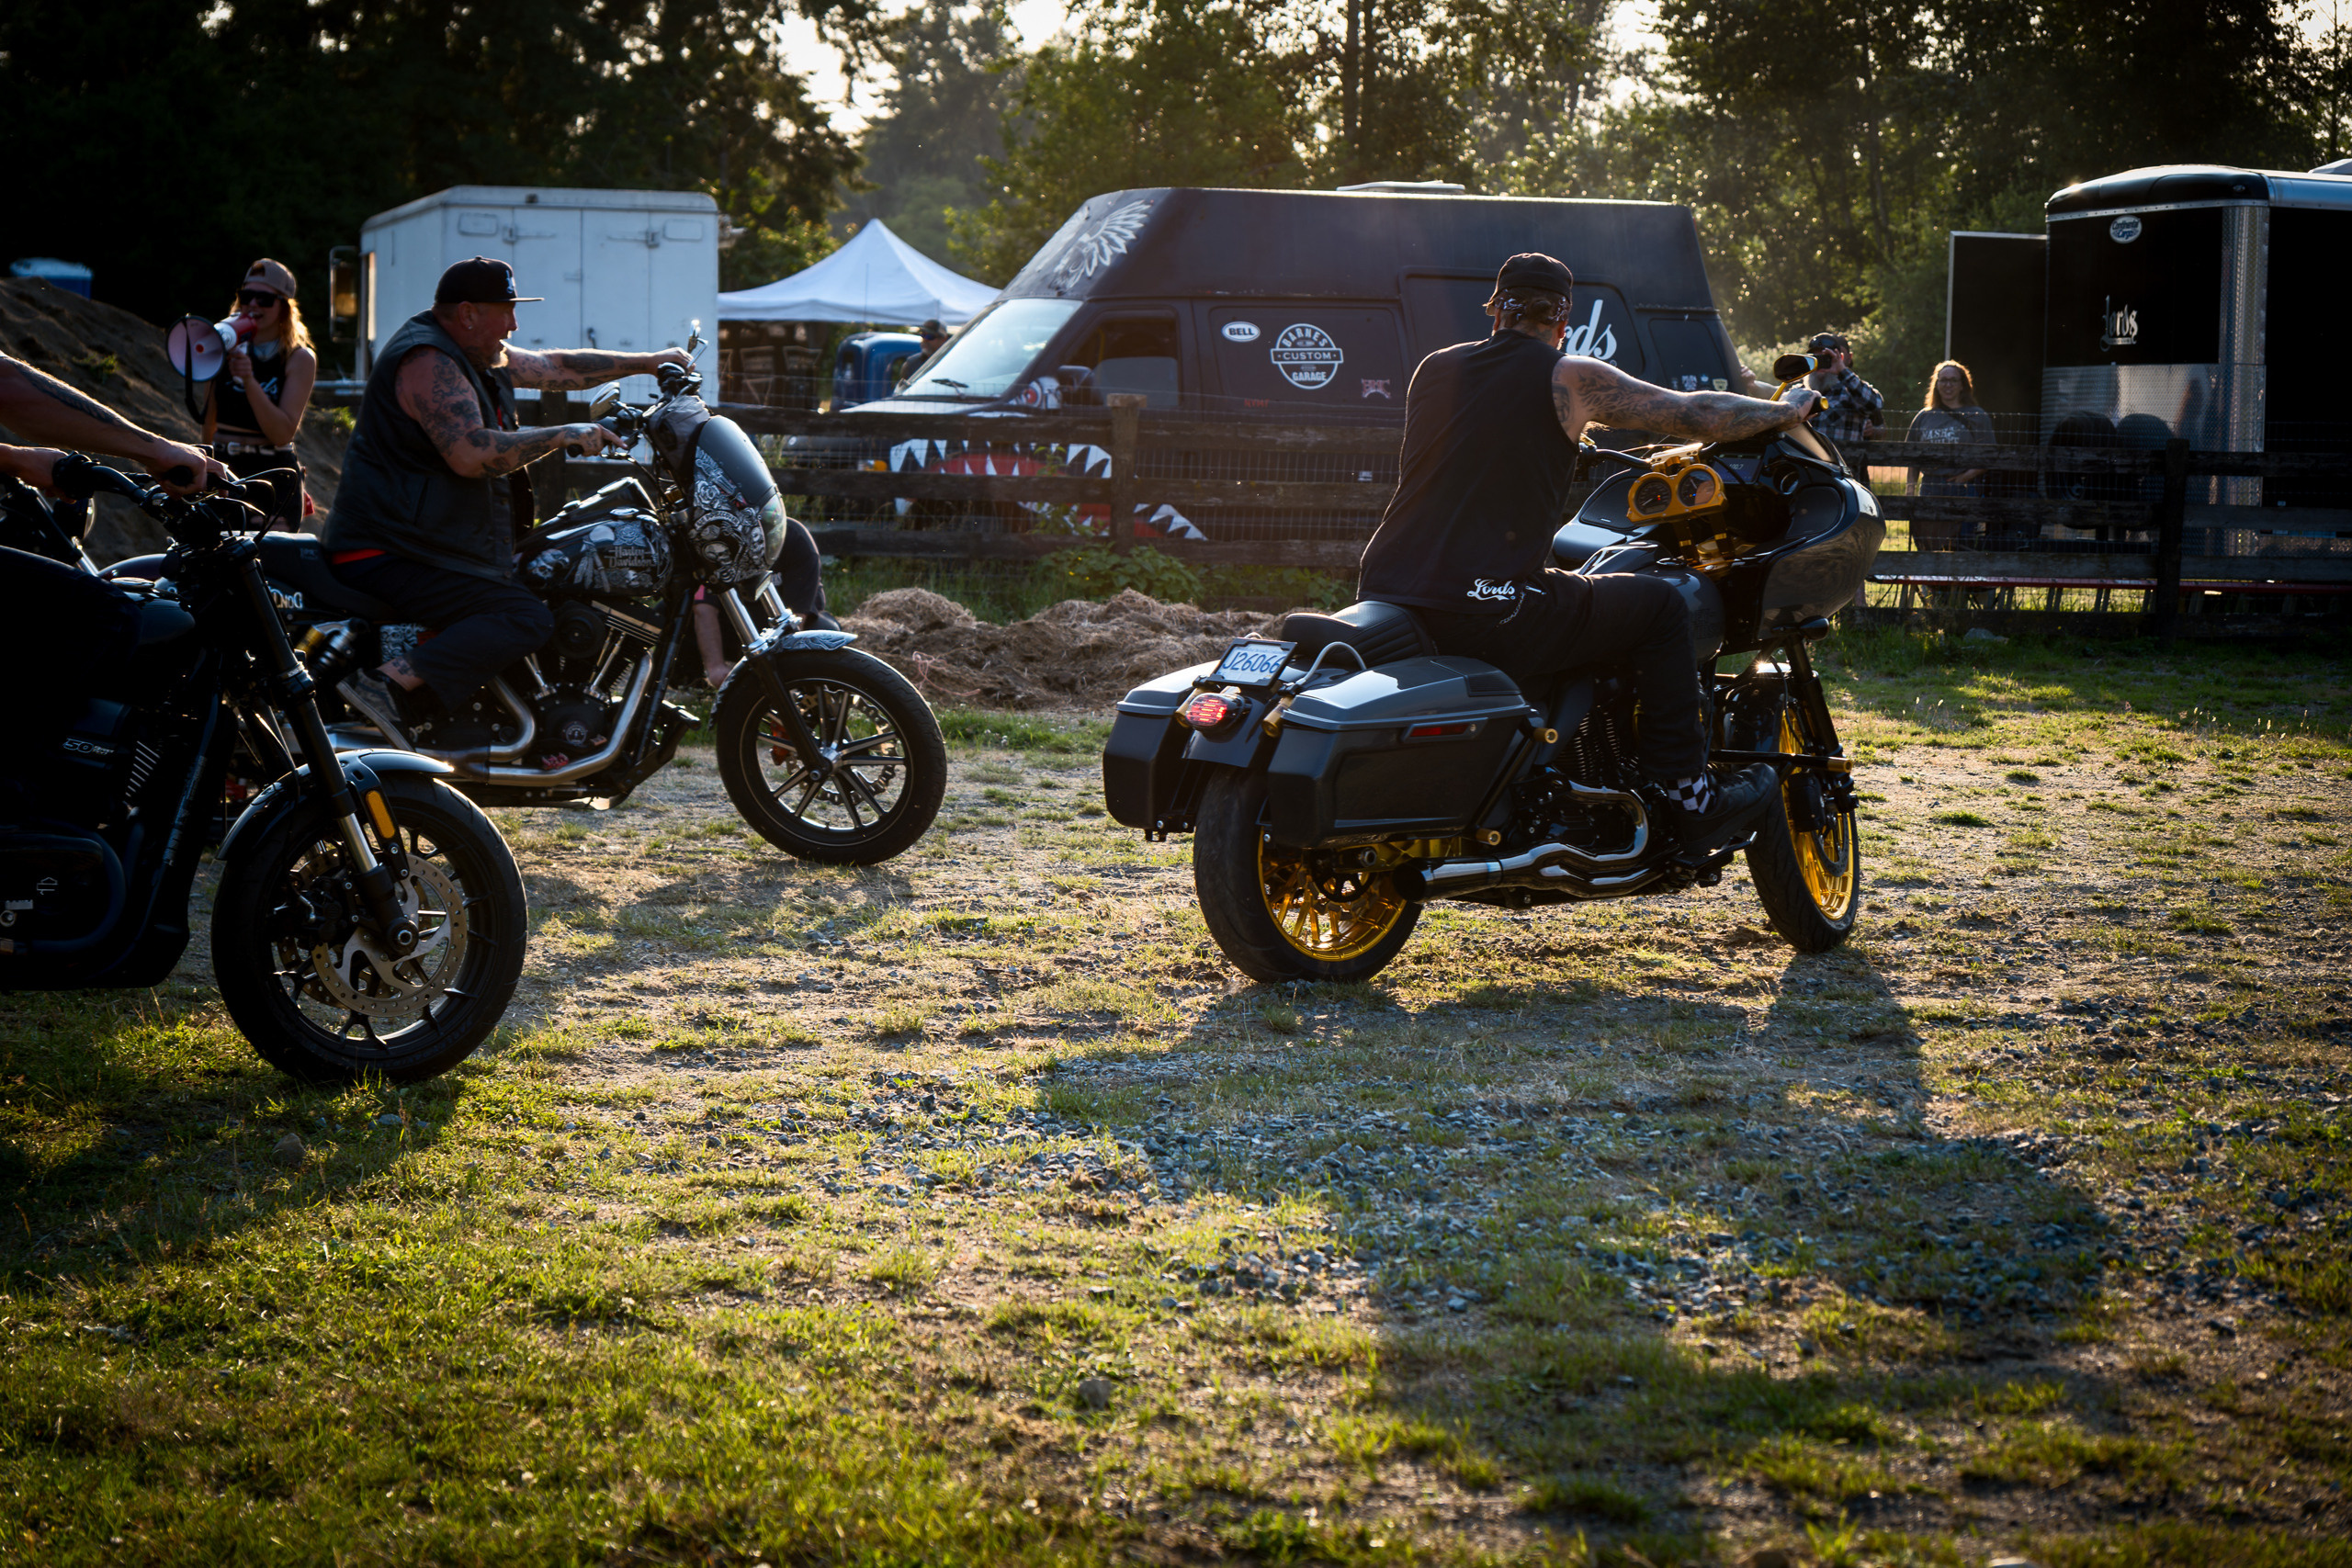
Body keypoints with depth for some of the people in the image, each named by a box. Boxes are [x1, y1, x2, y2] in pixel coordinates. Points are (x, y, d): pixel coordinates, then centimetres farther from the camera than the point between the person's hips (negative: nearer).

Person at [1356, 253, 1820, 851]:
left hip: (1381, 595, 6)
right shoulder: (1568, 378, -1)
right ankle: (1688, 800, 11)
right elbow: (1696, 414, 2)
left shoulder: (1433, 369, 15)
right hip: (1481, 613, -6)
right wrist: (1788, 410, 21)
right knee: (1658, 606, 10)